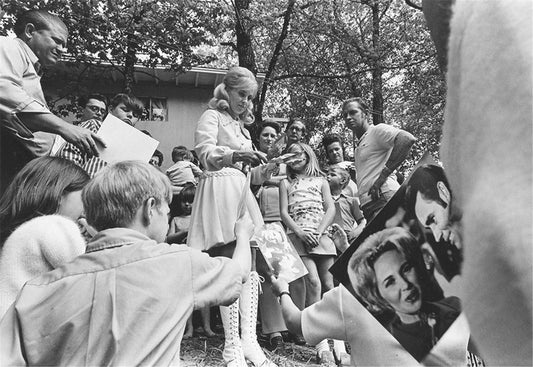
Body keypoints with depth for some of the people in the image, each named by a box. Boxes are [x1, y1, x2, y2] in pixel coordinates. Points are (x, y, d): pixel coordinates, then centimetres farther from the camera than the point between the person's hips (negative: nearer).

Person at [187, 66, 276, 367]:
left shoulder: (242, 126, 27)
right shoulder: (212, 117, 5)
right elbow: (206, 154, -12)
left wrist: (264, 171, 8)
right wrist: (234, 155, -29)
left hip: (243, 195, 8)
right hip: (220, 191, -8)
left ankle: (249, 340, 3)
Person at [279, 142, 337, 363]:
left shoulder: (321, 181, 19)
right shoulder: (286, 183, 17)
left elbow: (331, 208, 7)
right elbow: (284, 212, 6)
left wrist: (319, 231, -10)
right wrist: (300, 233, -11)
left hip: (321, 235, 2)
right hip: (298, 235, -1)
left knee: (329, 285, -4)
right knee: (313, 282, -18)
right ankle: (321, 343, -15)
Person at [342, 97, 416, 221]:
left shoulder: (378, 130, 2)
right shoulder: (359, 145, 28)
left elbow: (407, 139, -17)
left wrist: (381, 177, -18)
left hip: (384, 197, -9)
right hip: (369, 206, 9)